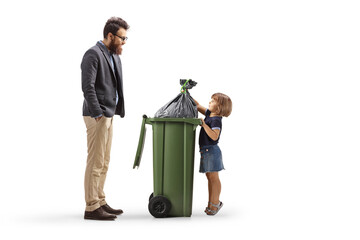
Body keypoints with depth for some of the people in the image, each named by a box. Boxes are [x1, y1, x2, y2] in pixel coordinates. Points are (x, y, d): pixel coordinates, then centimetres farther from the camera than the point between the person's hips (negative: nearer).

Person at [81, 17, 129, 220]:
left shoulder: (114, 56, 17)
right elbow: (87, 87, -19)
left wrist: (115, 111, 12)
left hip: (108, 115, 10)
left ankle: (100, 202, 22)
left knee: (104, 163, 13)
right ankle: (91, 208, -1)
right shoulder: (93, 54, -12)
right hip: (97, 116, -9)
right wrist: (98, 114, -23)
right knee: (95, 162, -6)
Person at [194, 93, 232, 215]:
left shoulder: (216, 120, -17)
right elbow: (198, 106, 22)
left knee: (213, 177, -2)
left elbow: (214, 136, -28)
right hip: (206, 150, 9)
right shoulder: (209, 114, 11)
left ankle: (215, 203, 6)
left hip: (211, 150, -9)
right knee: (209, 177, 13)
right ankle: (211, 203, 21)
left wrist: (204, 124, -28)